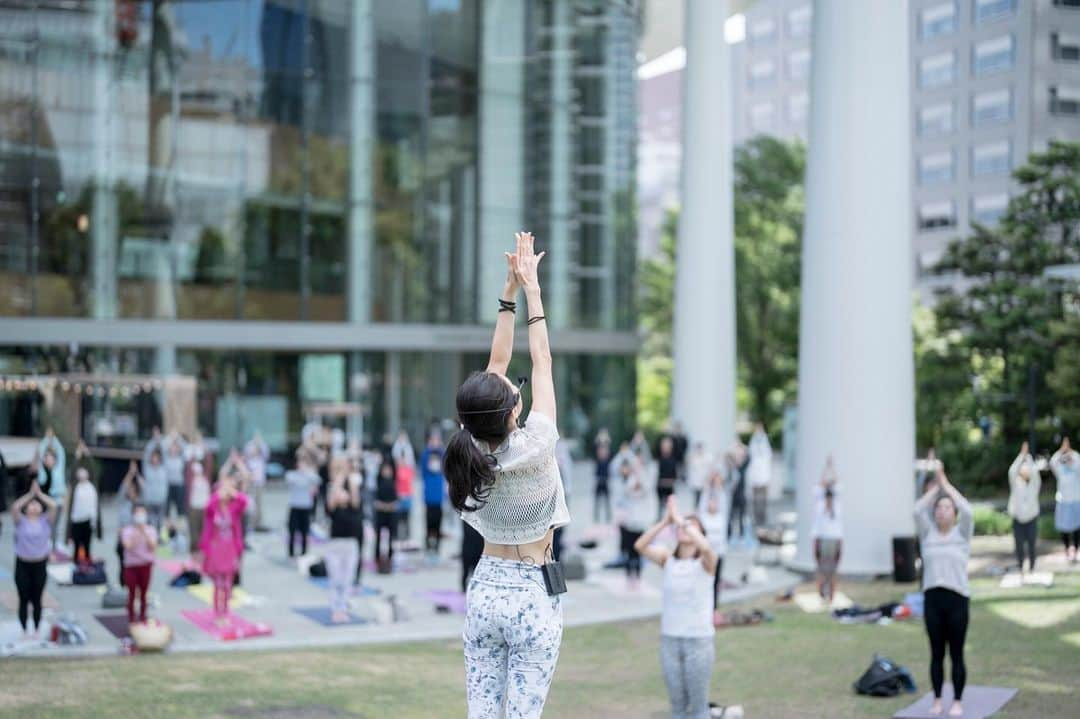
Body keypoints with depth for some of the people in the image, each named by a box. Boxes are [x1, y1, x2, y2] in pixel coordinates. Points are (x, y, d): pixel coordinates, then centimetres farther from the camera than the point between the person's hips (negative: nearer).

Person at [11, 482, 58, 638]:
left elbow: (53, 506, -12)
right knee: (24, 599, 4)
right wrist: (30, 494, -10)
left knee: (37, 599, 8)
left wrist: (40, 494, -5)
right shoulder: (21, 521, -1)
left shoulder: (45, 520, 2)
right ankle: (25, 630, 14)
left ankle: (36, 630, 19)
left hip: (40, 564, 1)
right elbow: (14, 507, -18)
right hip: (23, 564, -1)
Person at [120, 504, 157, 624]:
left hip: (146, 564, 2)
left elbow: (153, 547, -11)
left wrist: (144, 532, -16)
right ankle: (131, 618, 9)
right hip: (131, 565, -2)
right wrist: (136, 533, -20)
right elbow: (129, 546, -17)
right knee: (132, 593, -3)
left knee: (143, 593, 6)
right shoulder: (127, 530, -4)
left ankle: (142, 617, 16)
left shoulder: (150, 530, 2)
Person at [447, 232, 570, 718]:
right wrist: (530, 288, 0)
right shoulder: (532, 449, -18)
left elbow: (496, 363, 3)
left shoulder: (472, 449, -5)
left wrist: (509, 293, 5)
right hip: (532, 596, -5)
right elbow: (541, 362, -9)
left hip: (484, 591, 5)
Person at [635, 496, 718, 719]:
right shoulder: (668, 559, 3)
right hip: (669, 639, 3)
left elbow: (705, 548, -30)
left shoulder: (705, 562, -6)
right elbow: (640, 545, -13)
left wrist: (681, 519, -24)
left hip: (698, 640, -3)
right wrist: (665, 521, -20)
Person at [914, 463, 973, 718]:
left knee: (956, 654, 1)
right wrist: (935, 487, 5)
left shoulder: (961, 534, 5)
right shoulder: (928, 534, 10)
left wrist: (946, 484, -3)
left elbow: (967, 511, -11)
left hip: (957, 598, -2)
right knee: (936, 653, 7)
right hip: (932, 598, 2)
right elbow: (918, 510, -4)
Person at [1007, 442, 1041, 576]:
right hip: (1018, 519, 0)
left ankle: (1032, 568, 12)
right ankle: (1021, 569, 15)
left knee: (1031, 546, 0)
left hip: (1031, 518, 0)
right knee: (1019, 546, 0)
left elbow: (1034, 472, -18)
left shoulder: (1034, 483, 3)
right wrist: (1022, 455, -20)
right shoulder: (1016, 483, 2)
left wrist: (1028, 457, -16)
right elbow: (1012, 471, -17)